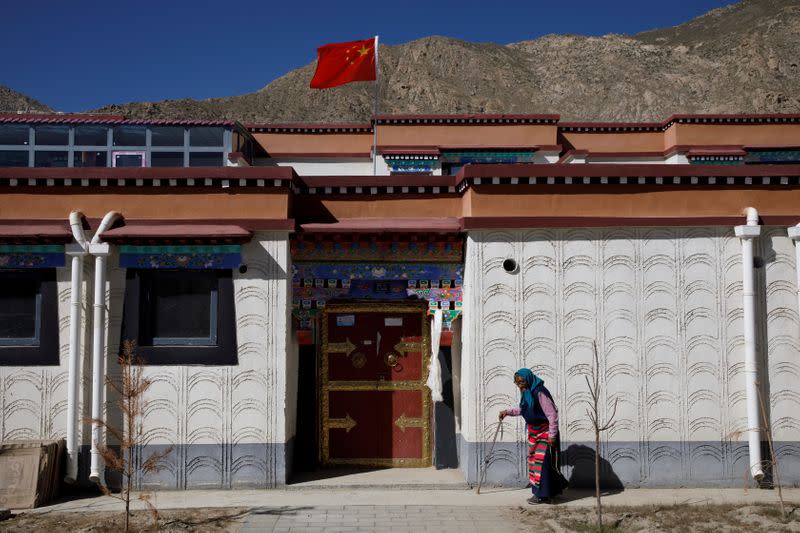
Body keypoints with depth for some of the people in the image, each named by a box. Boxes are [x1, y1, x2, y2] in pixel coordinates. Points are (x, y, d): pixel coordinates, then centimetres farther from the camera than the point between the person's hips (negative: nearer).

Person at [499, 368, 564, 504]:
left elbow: (552, 413, -23)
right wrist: (507, 411, 10)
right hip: (533, 431, 9)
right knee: (533, 460, 13)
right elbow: (522, 409, 22)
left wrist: (552, 435, -20)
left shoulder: (540, 392, -24)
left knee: (542, 462, -7)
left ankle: (542, 495, -1)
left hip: (545, 432, -9)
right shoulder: (527, 392, 4)